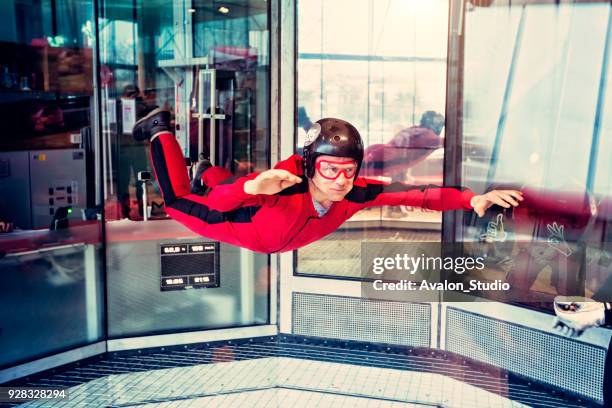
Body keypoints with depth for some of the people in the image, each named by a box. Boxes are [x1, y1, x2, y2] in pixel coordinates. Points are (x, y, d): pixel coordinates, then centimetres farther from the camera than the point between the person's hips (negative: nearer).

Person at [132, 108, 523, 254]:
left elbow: (416, 193, -37)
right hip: (244, 228, -4)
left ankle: (210, 171, 65)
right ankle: (161, 131, 37)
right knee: (178, 200, 20)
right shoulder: (285, 184, -47)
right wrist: (251, 187, -70)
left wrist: (472, 199, -51)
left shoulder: (356, 193, -36)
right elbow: (219, 201, -48)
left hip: (278, 241, 5)